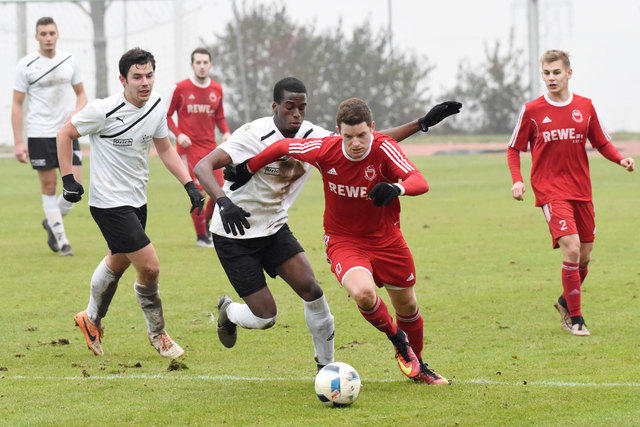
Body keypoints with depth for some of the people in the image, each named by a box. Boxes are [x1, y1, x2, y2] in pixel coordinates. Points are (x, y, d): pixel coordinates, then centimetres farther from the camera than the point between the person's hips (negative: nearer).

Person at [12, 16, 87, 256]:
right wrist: (18, 142, -7)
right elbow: (17, 105, -1)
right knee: (48, 185, 1)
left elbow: (81, 93, 17)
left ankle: (51, 222, 20)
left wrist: (78, 112, -6)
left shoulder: (69, 61, 6)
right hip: (39, 134, -3)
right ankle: (60, 239, 10)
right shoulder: (26, 65, -3)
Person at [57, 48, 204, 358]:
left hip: (137, 201, 8)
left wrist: (189, 185, 3)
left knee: (118, 262, 25)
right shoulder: (104, 110, -21)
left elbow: (165, 149, 12)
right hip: (109, 202, -8)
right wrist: (68, 179, -11)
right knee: (150, 268, -11)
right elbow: (65, 133, -7)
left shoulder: (157, 106, -2)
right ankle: (157, 334, 9)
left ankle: (92, 320, 47)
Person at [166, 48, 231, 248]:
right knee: (197, 191, -10)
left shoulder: (217, 89, 9)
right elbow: (167, 115, 3)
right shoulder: (181, 88, -3)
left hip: (210, 147, 4)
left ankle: (207, 224, 24)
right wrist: (178, 134, -12)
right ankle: (201, 235, 3)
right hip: (189, 147, -4)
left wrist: (226, 132, 0)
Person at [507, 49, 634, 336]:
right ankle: (575, 318, -8)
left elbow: (602, 142, 12)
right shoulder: (532, 111, -3)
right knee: (571, 248, -19)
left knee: (584, 254, 9)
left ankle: (565, 301, 36)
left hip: (580, 190, 4)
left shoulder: (585, 107, 5)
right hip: (550, 191, -4)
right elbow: (514, 149, 6)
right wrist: (517, 180, -9)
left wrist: (621, 160, -8)